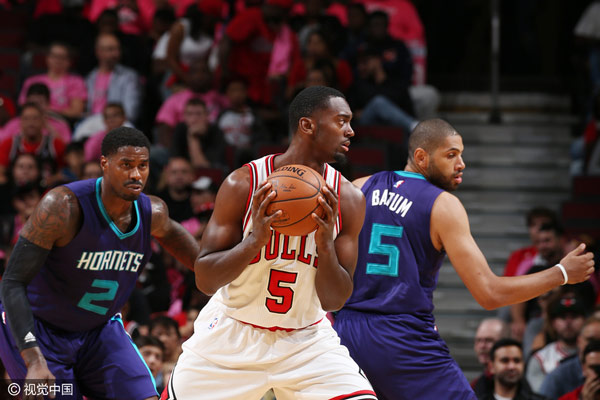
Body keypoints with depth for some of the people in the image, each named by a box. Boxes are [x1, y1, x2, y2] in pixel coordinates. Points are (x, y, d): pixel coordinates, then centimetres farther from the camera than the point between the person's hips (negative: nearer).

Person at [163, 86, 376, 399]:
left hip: (306, 337, 2)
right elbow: (204, 280, -14)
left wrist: (326, 245, -24)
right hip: (233, 335, -1)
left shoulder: (348, 199, -8)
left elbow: (335, 301, -6)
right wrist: (255, 240, -30)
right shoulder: (243, 184, -15)